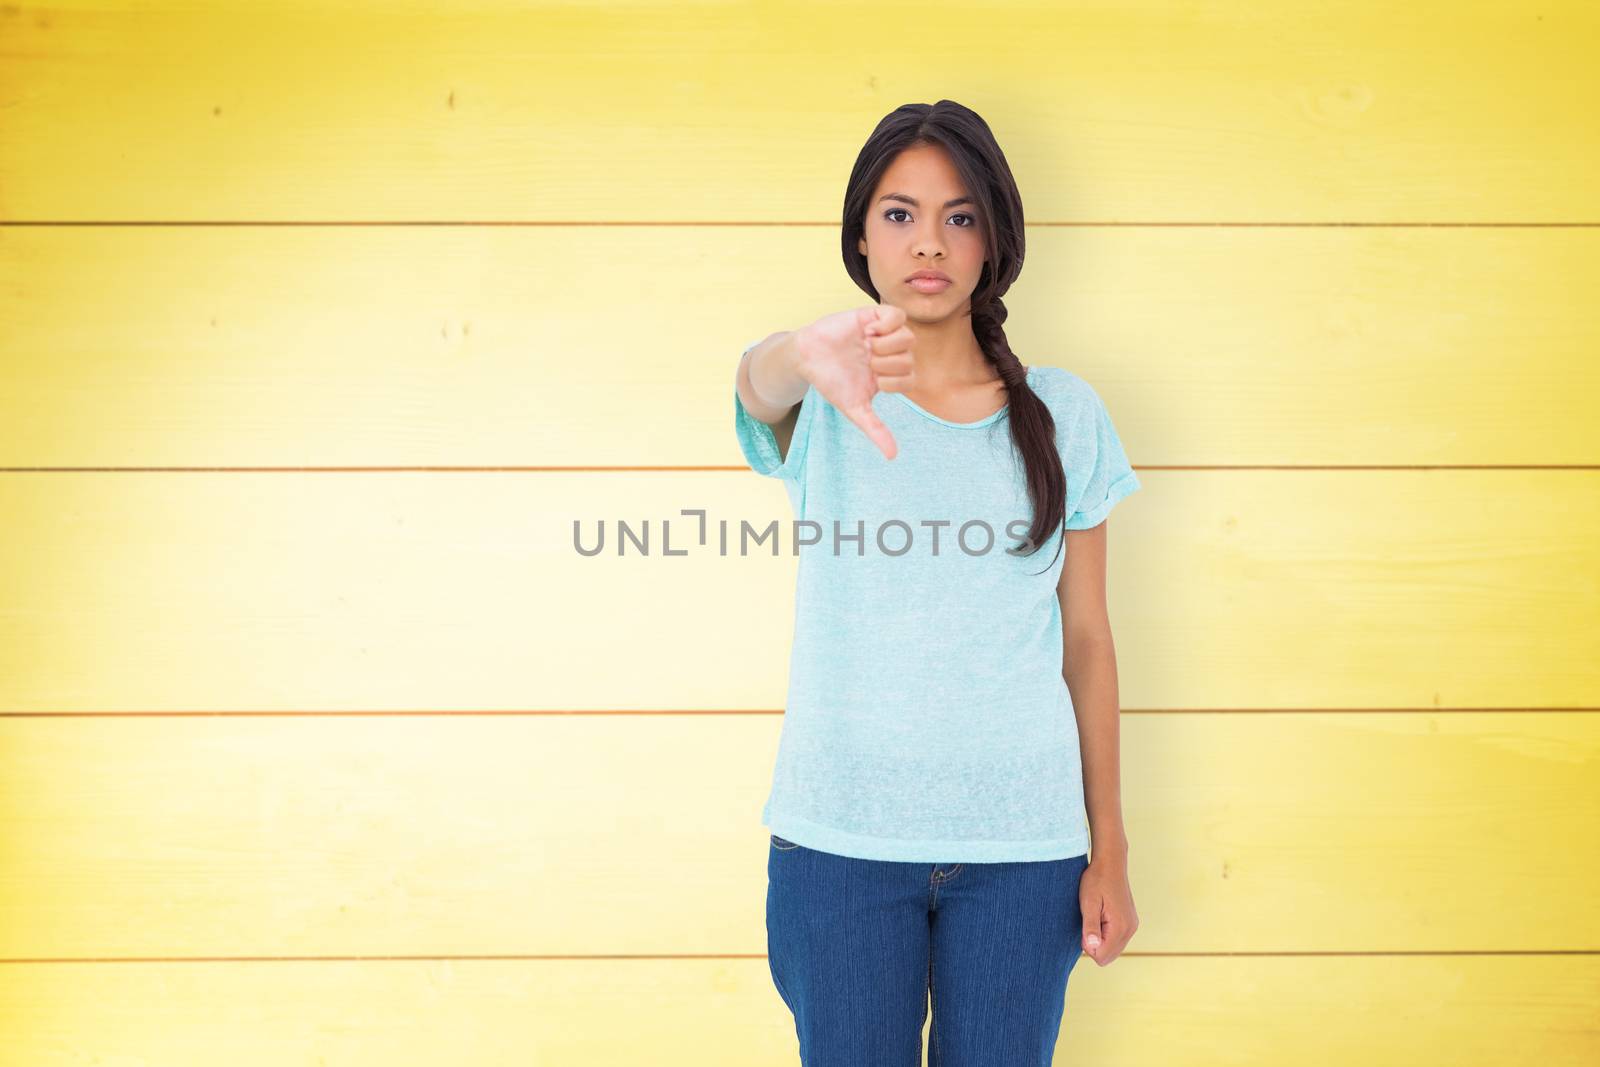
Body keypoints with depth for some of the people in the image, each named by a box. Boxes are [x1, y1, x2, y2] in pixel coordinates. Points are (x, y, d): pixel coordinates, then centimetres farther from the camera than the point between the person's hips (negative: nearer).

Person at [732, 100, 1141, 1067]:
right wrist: (807, 354, -50)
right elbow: (756, 382, -26)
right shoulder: (820, 405, 0)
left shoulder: (1063, 414, 4)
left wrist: (1110, 851, 5)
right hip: (839, 840, -1)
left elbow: (1087, 639, 6)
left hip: (1023, 844, 1)